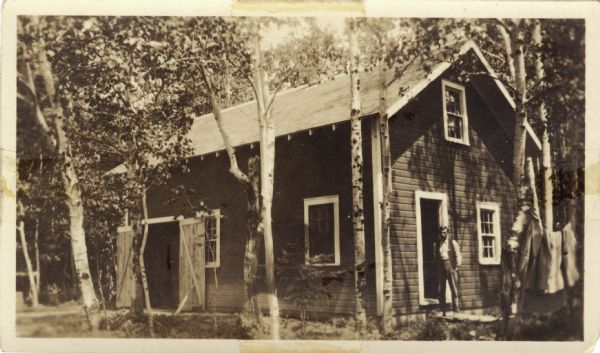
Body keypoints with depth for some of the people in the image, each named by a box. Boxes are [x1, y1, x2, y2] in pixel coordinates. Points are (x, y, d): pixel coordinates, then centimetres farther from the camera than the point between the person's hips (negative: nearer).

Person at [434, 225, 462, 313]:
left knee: (454, 288, -5)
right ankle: (443, 310, 9)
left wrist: (456, 266, -3)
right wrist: (437, 266, 6)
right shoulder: (436, 244, 11)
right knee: (441, 290, 2)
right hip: (441, 268, 3)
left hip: (450, 266, -3)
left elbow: (458, 256, 3)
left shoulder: (453, 243, 4)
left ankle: (456, 309, -2)